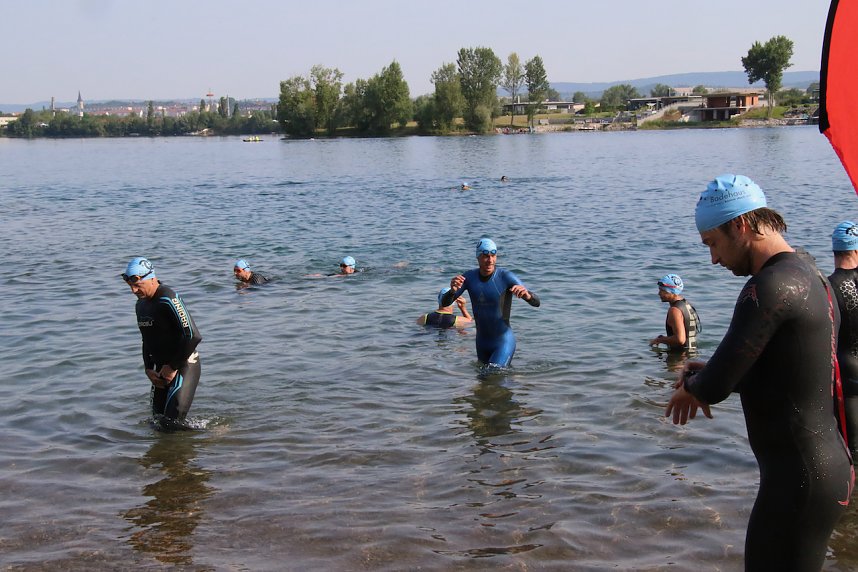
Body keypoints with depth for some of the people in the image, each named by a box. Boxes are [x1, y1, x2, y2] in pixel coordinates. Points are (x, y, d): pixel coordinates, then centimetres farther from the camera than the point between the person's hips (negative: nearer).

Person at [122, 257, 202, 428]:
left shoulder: (168, 299, -20)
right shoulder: (141, 305, 10)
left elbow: (193, 336, -25)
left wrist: (173, 367, -17)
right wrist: (148, 369, 5)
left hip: (184, 365, -9)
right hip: (162, 367, 9)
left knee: (173, 420, -14)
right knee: (158, 417, 9)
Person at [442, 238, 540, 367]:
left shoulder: (505, 277, -17)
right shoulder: (469, 277, -4)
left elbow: (536, 303, -23)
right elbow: (444, 303, -8)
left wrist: (527, 295, -48)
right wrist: (452, 290, -32)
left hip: (504, 342, -5)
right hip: (482, 342, 5)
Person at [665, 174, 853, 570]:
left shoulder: (771, 286, -21)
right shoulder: (808, 276, 11)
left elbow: (716, 386, -23)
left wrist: (692, 386, 0)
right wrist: (706, 376, 8)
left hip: (798, 479, -10)